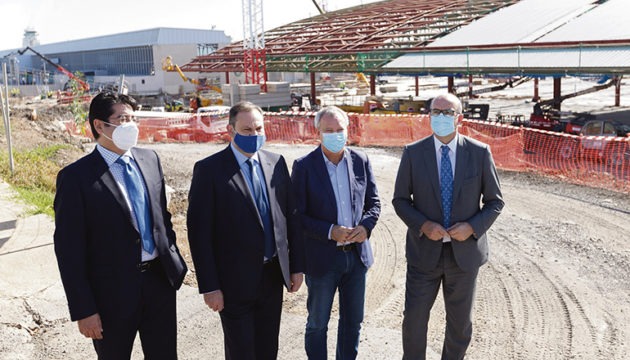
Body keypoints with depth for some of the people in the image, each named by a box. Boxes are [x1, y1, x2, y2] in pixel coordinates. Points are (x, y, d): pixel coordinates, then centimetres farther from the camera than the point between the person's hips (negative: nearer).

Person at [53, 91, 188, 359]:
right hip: (113, 293, -4)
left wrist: (173, 258, 10)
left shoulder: (149, 159, 4)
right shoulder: (76, 177, -13)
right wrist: (83, 310, -12)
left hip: (160, 279, 5)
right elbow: (69, 249, -12)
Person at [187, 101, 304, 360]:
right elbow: (199, 231, -12)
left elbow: (291, 216, 8)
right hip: (236, 281, -4)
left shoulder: (276, 163, 3)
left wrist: (297, 265, 7)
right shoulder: (209, 169, -11)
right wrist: (209, 287, -13)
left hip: (274, 276, 5)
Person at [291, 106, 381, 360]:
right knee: (317, 325, 12)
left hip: (357, 254, 4)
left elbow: (374, 203, 7)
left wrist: (366, 226, -12)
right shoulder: (304, 166, -10)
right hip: (322, 258, -4)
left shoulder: (361, 161, 1)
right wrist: (330, 232, -22)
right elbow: (296, 215, -11)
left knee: (353, 321, 19)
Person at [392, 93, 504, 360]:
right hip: (424, 250, 0)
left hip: (465, 251, 1)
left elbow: (495, 201, 1)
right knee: (414, 319, 5)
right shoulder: (413, 153, -5)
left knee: (460, 323, 14)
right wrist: (423, 225, -16)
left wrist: (472, 227, -16)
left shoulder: (479, 153, -5)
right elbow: (400, 200, 0)